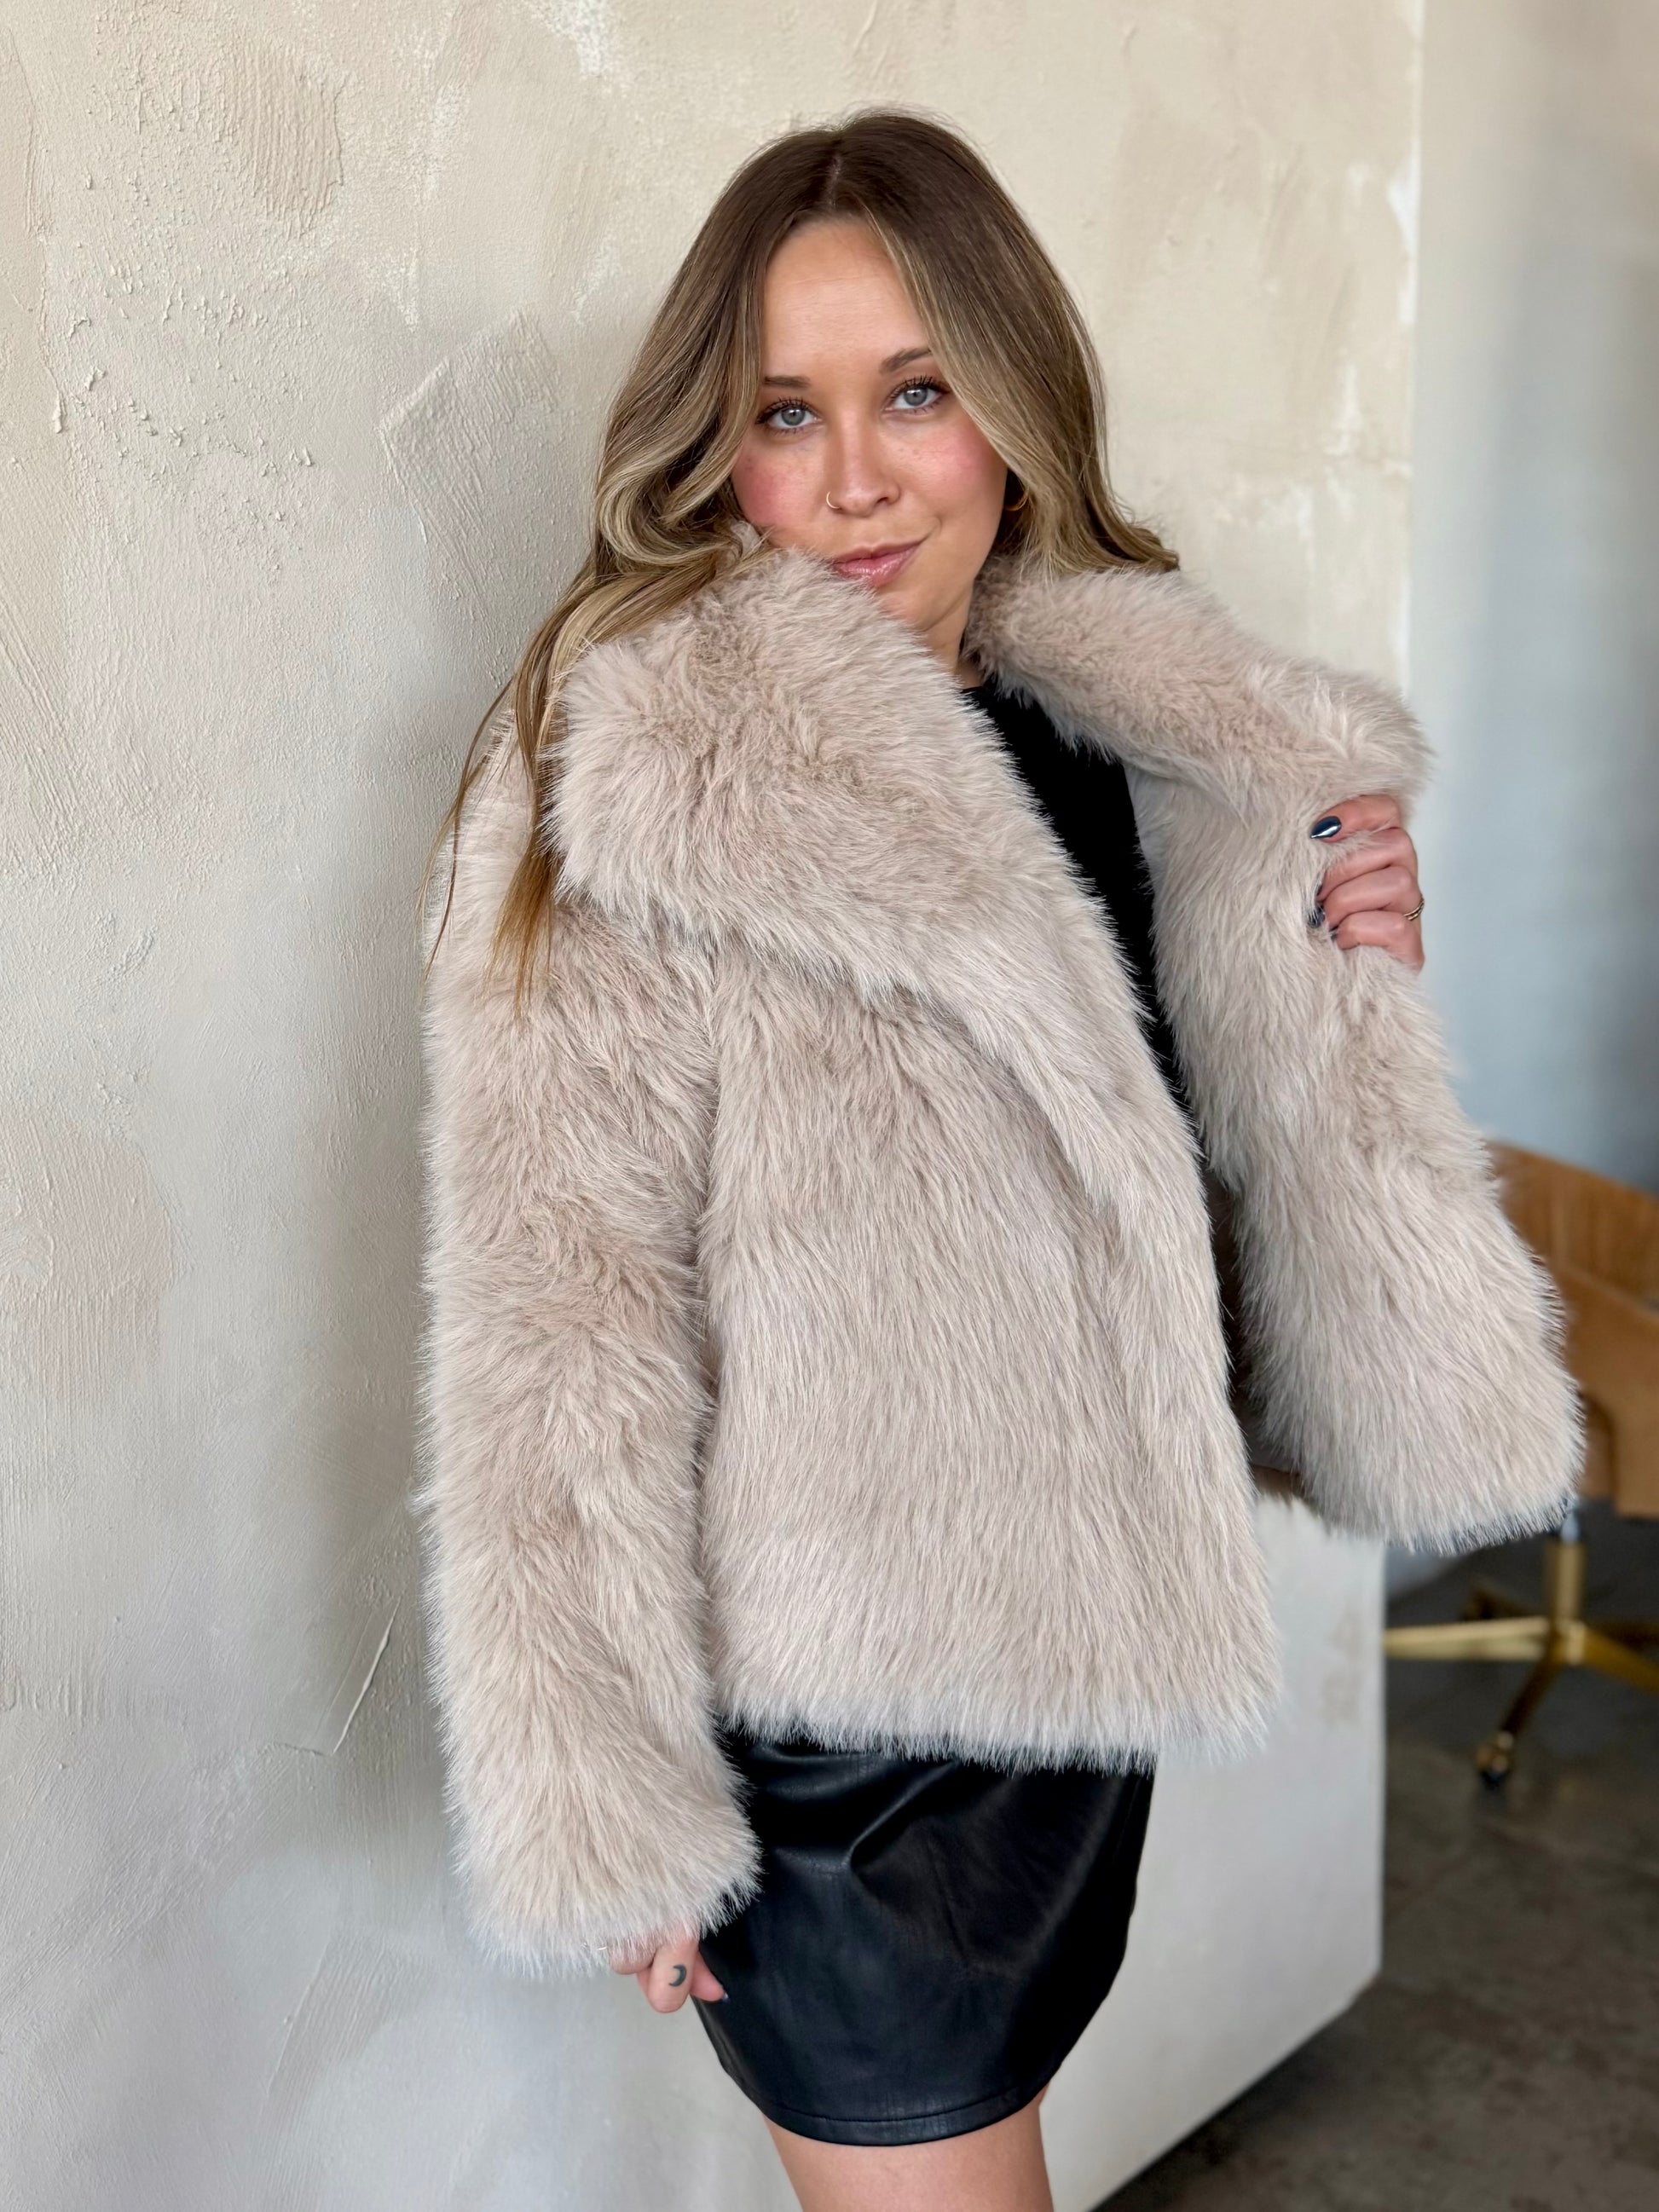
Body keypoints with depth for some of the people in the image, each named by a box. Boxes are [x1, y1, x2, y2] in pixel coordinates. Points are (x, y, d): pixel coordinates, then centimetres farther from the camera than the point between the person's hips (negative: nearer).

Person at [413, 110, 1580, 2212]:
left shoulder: (1140, 718, 1)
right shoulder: (629, 776, -18)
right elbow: (555, 1319, -17)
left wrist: (1332, 964, -8)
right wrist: (609, 1802, -14)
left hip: (1091, 1626, 6)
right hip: (836, 1710, -6)